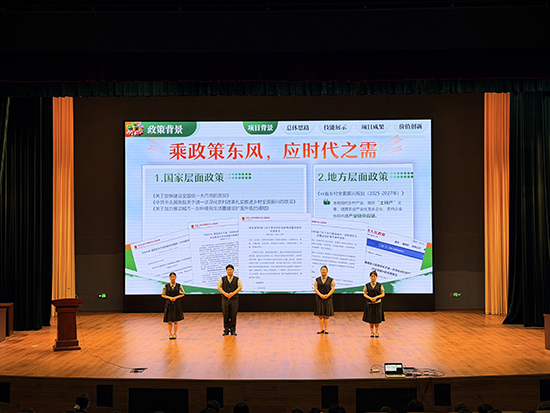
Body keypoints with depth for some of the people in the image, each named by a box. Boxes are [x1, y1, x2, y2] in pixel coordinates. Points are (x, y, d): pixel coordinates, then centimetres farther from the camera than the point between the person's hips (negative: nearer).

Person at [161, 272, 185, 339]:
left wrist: (176, 297, -12)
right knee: (169, 321, 1)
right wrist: (169, 298, -14)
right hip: (169, 304, 0)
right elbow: (163, 295, 3)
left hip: (176, 304, 0)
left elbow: (183, 294, 2)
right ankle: (170, 334, 11)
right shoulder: (166, 286, 1)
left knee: (176, 320, 4)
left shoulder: (179, 286, 0)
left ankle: (175, 334, 13)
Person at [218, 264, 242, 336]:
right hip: (225, 299, 1)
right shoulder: (223, 279, 7)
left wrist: (233, 293, -17)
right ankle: (226, 330, 10)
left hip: (234, 299, -1)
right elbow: (219, 287, 0)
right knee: (225, 315, 2)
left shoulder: (236, 279, 5)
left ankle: (233, 330, 10)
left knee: (233, 315, 1)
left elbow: (240, 287, -5)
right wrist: (225, 293, -15)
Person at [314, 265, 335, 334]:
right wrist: (320, 295, -16)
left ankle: (326, 329, 8)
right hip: (319, 299, 1)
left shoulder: (330, 280, 3)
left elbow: (332, 289, -2)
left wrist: (327, 295, -17)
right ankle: (321, 329, 10)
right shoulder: (317, 280, 6)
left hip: (328, 299, -1)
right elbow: (315, 288, -1)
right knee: (320, 315, 3)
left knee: (327, 315, 1)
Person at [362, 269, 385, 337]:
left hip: (378, 304, -1)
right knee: (370, 319, 3)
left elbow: (383, 294, 1)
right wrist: (370, 298, -15)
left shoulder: (379, 285, 0)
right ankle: (372, 332, 16)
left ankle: (376, 332, 14)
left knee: (377, 319, 1)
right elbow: (364, 294, 3)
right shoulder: (367, 285, 2)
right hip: (369, 304, 1)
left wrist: (376, 297, -15)